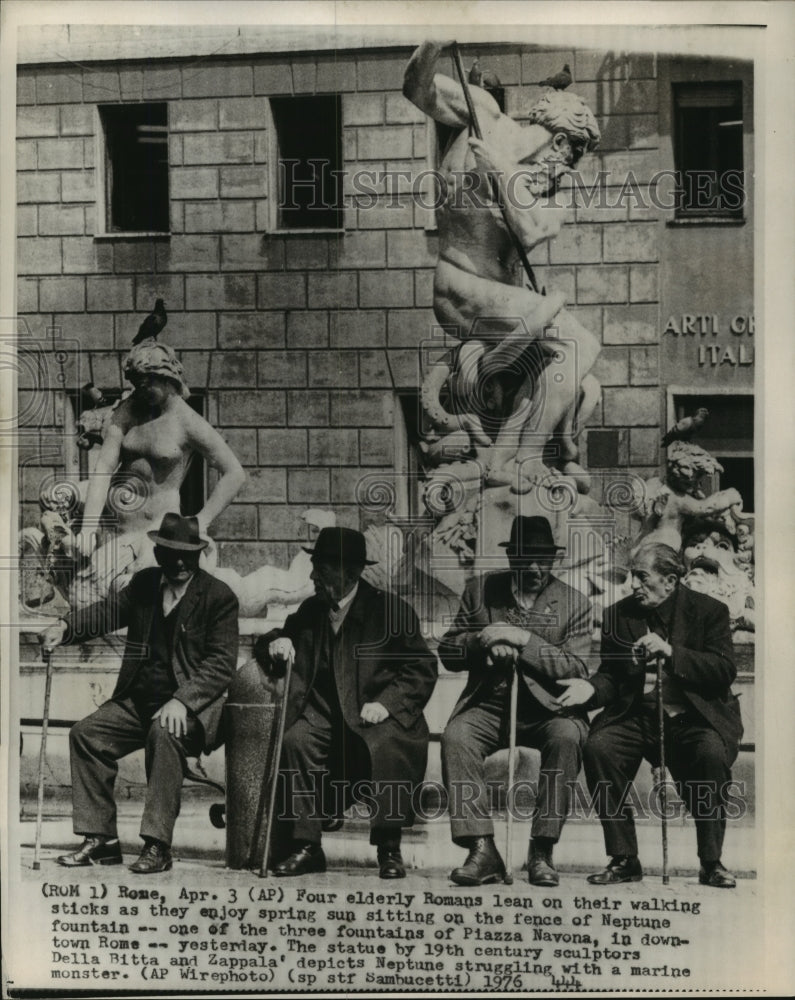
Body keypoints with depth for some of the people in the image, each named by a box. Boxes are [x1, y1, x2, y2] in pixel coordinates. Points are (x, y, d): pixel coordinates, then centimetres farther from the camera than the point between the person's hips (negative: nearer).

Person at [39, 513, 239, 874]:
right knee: (86, 733, -10)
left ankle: (157, 846, -27)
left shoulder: (219, 596, -9)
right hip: (138, 700, 6)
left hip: (189, 704, -6)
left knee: (164, 733, -35)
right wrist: (66, 627, -10)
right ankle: (101, 839, -1)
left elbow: (222, 662, -14)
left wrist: (181, 701, -26)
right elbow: (110, 611, 10)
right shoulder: (145, 583, 9)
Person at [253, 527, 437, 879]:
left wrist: (386, 703, -20)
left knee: (385, 748, -35)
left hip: (378, 715, -4)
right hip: (325, 712, 4)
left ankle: (389, 850, -19)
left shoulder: (391, 610, -2)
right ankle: (305, 846, -17)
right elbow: (265, 647, 22)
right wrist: (274, 643, -3)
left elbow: (423, 669, -6)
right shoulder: (310, 611, 13)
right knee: (295, 741, -26)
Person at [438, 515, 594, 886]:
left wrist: (524, 640, -16)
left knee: (567, 736, -34)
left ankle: (542, 851, -24)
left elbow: (577, 668, -6)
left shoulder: (574, 602, 5)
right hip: (489, 705, 1)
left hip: (546, 708, -1)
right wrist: (484, 642, -13)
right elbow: (448, 652, 8)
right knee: (455, 737, -30)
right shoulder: (480, 590, 9)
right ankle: (482, 850, -26)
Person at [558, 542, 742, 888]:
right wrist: (591, 688, -12)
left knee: (713, 753, -34)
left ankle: (711, 863, -13)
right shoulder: (619, 614, 9)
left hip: (694, 717, -2)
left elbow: (725, 671, -9)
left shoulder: (709, 611, 0)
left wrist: (671, 652, -20)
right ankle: (624, 860, -13)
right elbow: (611, 676, 11)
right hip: (637, 714, 3)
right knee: (597, 748, -26)